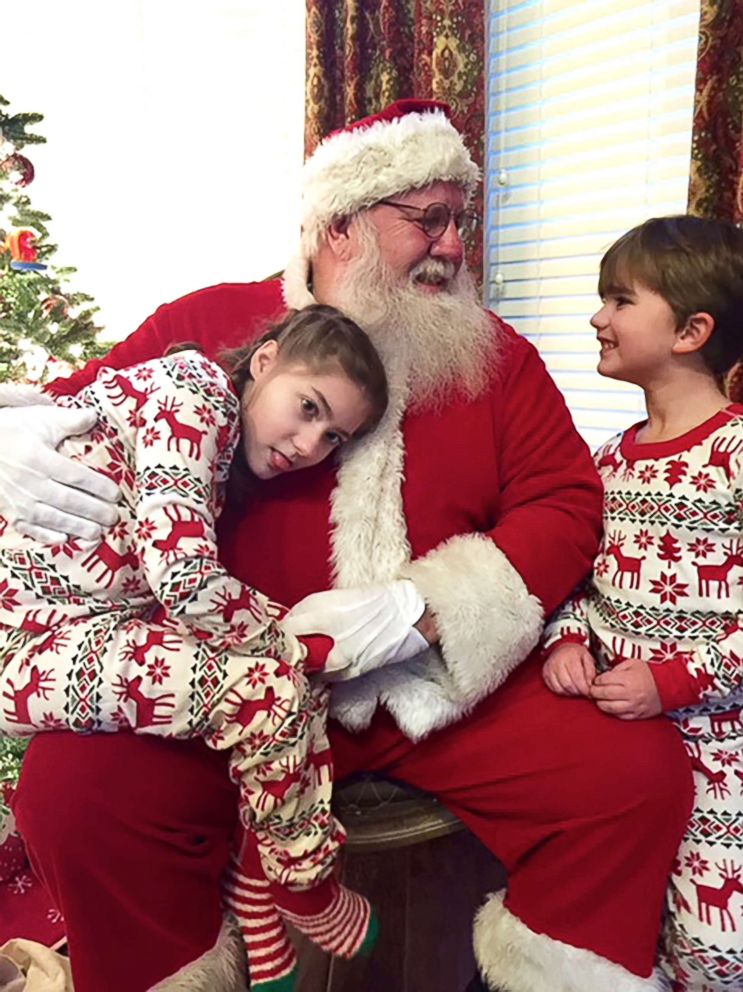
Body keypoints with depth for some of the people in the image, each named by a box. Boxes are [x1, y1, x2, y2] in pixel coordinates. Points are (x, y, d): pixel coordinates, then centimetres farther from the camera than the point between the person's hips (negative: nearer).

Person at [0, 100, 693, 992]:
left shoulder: (494, 355, 7)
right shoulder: (208, 326, 4)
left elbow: (566, 503, 1)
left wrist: (426, 606, -15)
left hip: (457, 690, 2)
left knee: (642, 769, -13)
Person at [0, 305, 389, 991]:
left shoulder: (221, 437, 13)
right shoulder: (195, 387, -13)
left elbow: (170, 591, 5)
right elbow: (184, 580, -24)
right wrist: (312, 644, -12)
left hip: (80, 629, 9)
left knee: (276, 666, 5)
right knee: (271, 682, -18)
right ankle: (302, 890, 7)